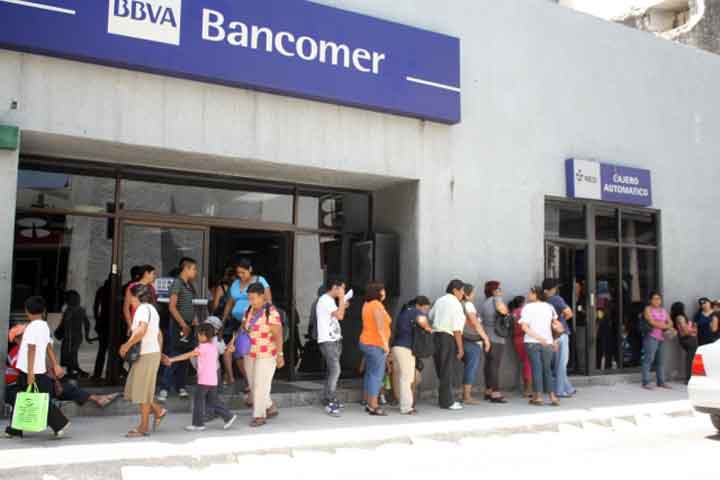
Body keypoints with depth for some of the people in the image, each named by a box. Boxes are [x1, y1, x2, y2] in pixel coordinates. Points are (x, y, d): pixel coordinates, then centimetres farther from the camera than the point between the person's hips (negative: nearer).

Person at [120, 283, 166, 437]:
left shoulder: (143, 308, -13)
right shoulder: (151, 308, 18)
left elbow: (142, 330, -29)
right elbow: (159, 334, 21)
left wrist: (127, 345, -22)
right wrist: (160, 353, 24)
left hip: (146, 354, -9)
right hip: (152, 352, 10)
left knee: (142, 391, -1)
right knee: (136, 389, 15)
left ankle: (143, 427, 7)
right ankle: (158, 411, 19)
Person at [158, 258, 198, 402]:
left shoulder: (189, 285, 14)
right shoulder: (177, 284, -11)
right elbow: (172, 307, -16)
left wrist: (195, 320, 13)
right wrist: (183, 324, -17)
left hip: (188, 326, 8)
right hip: (178, 325, -8)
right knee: (173, 356, -9)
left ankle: (180, 386, 18)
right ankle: (164, 389, -5)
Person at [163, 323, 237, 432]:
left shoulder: (203, 347, -11)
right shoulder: (213, 346, 14)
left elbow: (188, 355, -12)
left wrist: (171, 359, -10)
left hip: (204, 380, -8)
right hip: (213, 380, 8)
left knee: (198, 400, 3)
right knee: (213, 401, 15)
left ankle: (198, 424, 9)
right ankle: (229, 416, 10)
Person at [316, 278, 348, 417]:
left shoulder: (330, 300, 18)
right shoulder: (325, 300, -14)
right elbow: (339, 316, -21)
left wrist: (343, 306, 12)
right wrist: (341, 299, -12)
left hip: (335, 340, 10)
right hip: (327, 341, -10)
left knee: (332, 370, 12)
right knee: (335, 370, -16)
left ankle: (328, 399, 20)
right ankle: (330, 403, -14)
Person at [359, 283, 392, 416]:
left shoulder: (367, 305, 10)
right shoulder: (377, 306, -18)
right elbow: (380, 327, -22)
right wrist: (386, 344, -19)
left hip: (367, 343, 10)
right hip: (376, 345, -10)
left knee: (369, 374, 14)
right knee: (376, 376, -6)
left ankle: (369, 404, 19)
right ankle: (374, 407, -4)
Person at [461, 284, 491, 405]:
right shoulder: (468, 305, -10)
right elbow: (475, 323, -12)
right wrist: (485, 338, -7)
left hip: (465, 340, 9)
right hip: (473, 341, -9)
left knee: (468, 368, 14)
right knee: (472, 368, -5)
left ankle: (465, 395, 17)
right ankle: (467, 397, -4)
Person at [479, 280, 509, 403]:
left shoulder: (483, 304, 15)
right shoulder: (496, 299, -7)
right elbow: (503, 310, -25)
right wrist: (506, 312, -4)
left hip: (486, 337, 8)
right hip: (497, 338, -8)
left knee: (488, 363, 12)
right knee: (495, 365, -7)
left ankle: (488, 391, 18)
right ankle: (495, 394, -7)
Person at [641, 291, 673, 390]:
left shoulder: (664, 310, 21)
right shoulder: (648, 309, 1)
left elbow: (670, 323, 14)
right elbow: (652, 322, -11)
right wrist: (664, 325, -3)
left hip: (662, 338, 6)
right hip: (652, 337, -6)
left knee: (661, 360, 6)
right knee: (649, 359, -9)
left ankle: (661, 382, 12)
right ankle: (646, 382, -8)